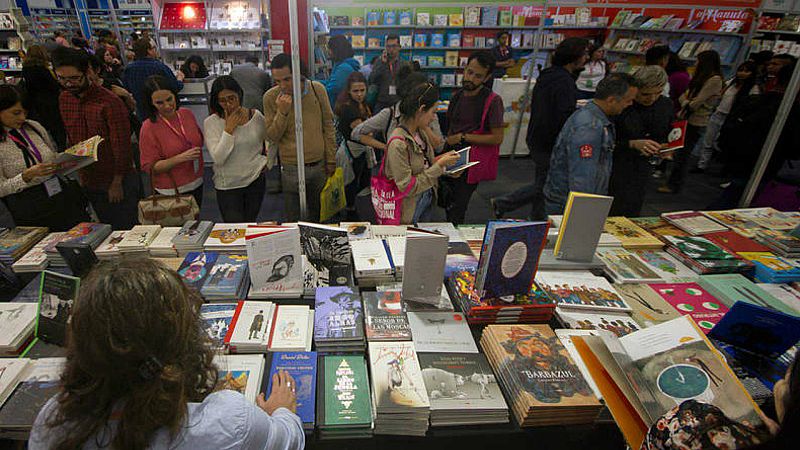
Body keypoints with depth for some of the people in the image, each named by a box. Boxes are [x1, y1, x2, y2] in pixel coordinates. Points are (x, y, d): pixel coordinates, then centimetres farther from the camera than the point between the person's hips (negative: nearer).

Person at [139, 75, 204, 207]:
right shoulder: (149, 128, -16)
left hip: (197, 184, 5)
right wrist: (181, 158, -25)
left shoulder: (187, 114, -2)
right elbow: (149, 167, -16)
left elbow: (199, 140, 18)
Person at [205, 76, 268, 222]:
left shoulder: (256, 116, -3)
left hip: (256, 179, 2)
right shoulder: (211, 122, -10)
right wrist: (229, 129, -19)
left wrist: (267, 160, 4)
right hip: (227, 186, -2)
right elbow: (218, 158, -19)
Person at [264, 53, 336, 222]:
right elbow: (272, 137, -5)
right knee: (293, 220, 8)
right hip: (291, 169, -1)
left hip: (319, 165, 2)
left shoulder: (317, 89, -4)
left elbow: (328, 126, 4)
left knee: (318, 215, 18)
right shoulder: (271, 97, -7)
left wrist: (331, 160, 5)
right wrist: (282, 112, -21)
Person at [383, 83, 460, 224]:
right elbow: (407, 187, -26)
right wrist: (440, 165, -24)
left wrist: (440, 159, -5)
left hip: (427, 200, 8)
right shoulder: (398, 143, -27)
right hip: (409, 208, -8)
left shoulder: (420, 134, -2)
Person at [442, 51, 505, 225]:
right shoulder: (457, 95, 8)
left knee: (456, 213, -4)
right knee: (446, 204, 16)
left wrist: (463, 137, -16)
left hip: (470, 164, -6)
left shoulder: (493, 101, -12)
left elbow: (497, 138, -16)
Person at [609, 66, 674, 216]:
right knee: (611, 216, -4)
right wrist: (633, 144, -26)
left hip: (643, 170, 5)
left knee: (631, 215, 10)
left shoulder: (666, 105, 4)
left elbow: (669, 135, 17)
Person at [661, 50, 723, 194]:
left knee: (682, 154, -3)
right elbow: (685, 96, 12)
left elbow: (696, 103, -17)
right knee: (680, 153, 11)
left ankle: (674, 185, 5)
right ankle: (673, 183, 20)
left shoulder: (715, 80, -14)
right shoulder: (702, 77, 14)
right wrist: (686, 103, -7)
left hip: (696, 123, -8)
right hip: (687, 120, 8)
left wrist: (686, 104, 1)